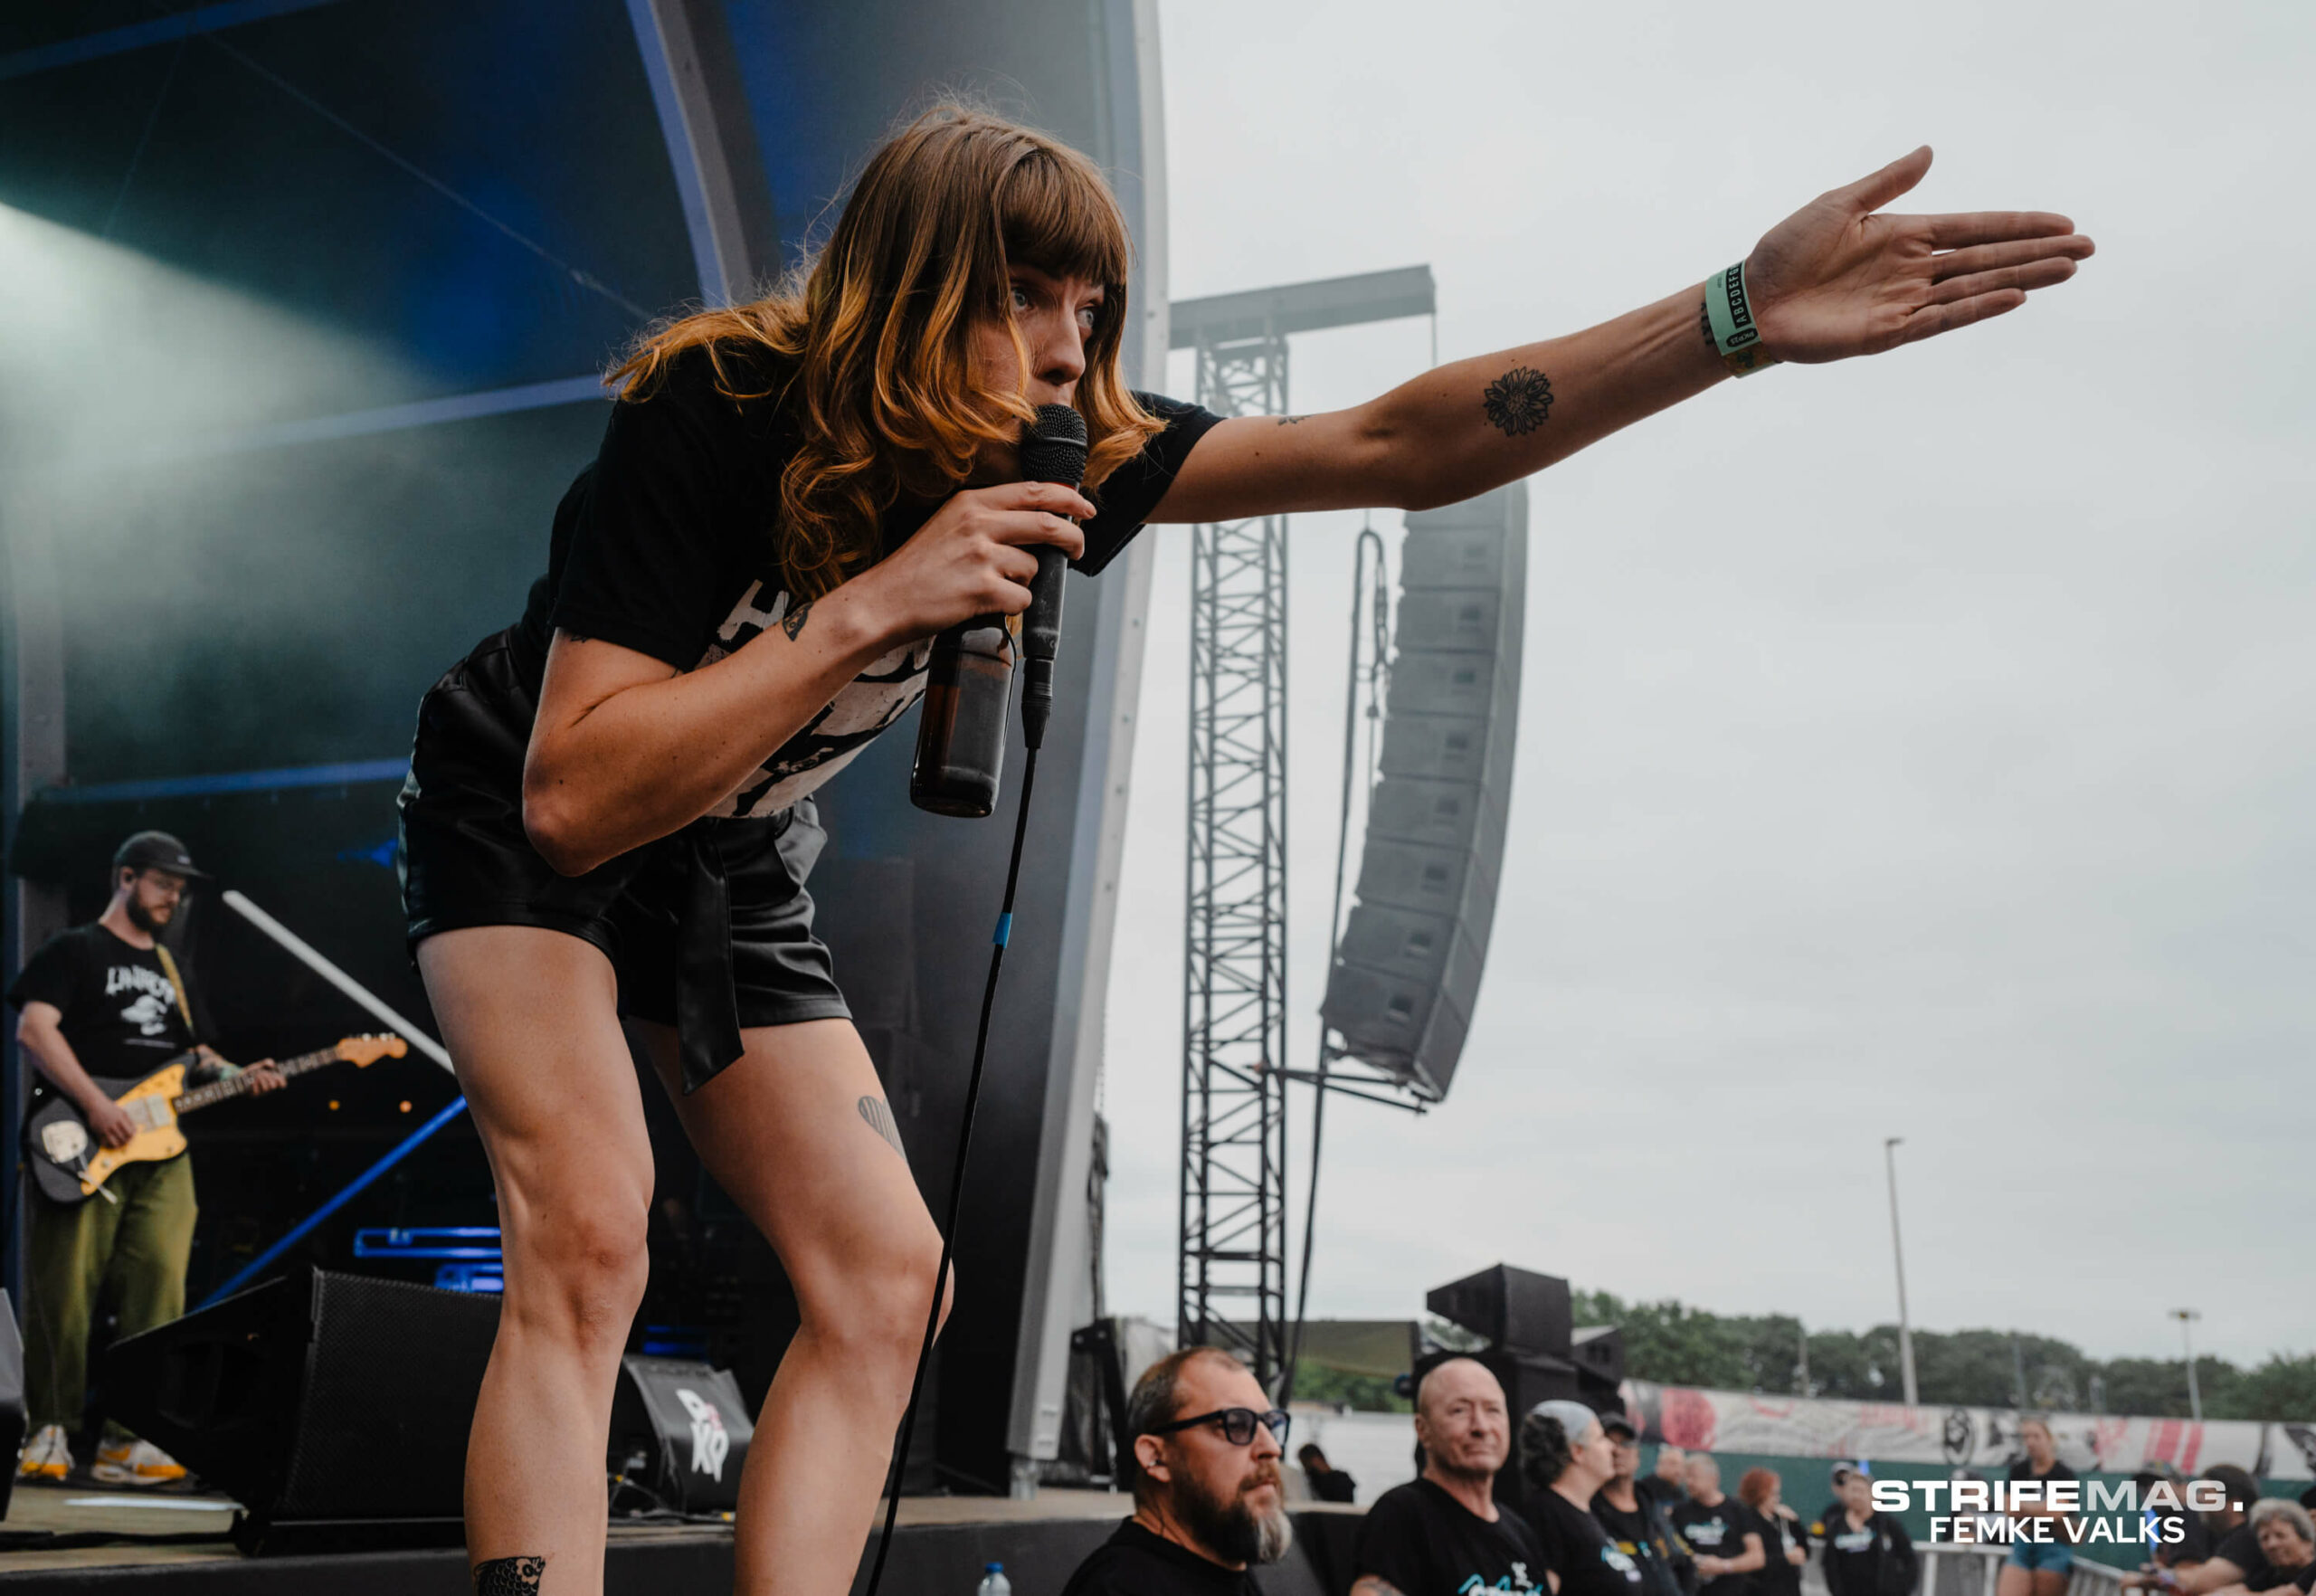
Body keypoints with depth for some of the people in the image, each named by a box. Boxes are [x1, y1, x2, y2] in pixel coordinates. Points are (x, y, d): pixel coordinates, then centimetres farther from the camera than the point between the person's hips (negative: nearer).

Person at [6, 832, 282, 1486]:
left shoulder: (166, 964, 24)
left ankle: (128, 1439, -1)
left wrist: (235, 1074, 8)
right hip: (80, 1149, -5)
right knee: (63, 1292, -4)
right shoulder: (74, 951, 3)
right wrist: (95, 1105, -18)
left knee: (160, 1289, -5)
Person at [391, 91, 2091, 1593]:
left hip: (728, 868, 6)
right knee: (588, 1240, -26)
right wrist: (867, 610, -43)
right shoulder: (709, 418, -31)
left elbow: (1390, 444, -27)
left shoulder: (1054, 456, -18)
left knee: (883, 1275, -4)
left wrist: (1737, 316, -37)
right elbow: (573, 802, -37)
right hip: (518, 823, -5)